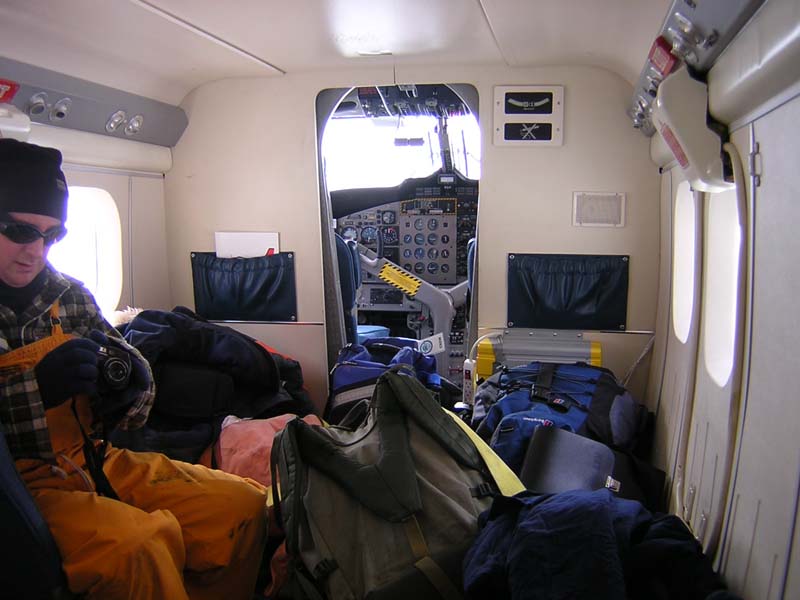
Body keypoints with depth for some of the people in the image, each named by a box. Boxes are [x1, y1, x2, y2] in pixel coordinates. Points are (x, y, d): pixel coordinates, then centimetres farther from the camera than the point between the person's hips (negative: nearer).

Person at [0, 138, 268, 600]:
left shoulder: (71, 295, 8)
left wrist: (131, 382, -11)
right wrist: (38, 386, -24)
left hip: (95, 462, 5)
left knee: (245, 504, -9)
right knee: (139, 542, -33)